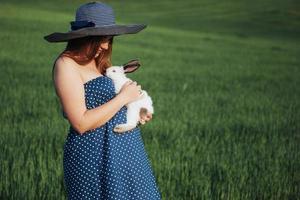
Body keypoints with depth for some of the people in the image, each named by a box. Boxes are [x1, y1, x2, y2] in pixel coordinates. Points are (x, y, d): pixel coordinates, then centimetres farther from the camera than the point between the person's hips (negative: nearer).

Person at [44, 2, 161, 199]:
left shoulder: (97, 61, 12)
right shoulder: (66, 64, -13)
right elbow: (81, 123, -19)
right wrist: (124, 97, -13)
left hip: (124, 150, 8)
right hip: (94, 155, -8)